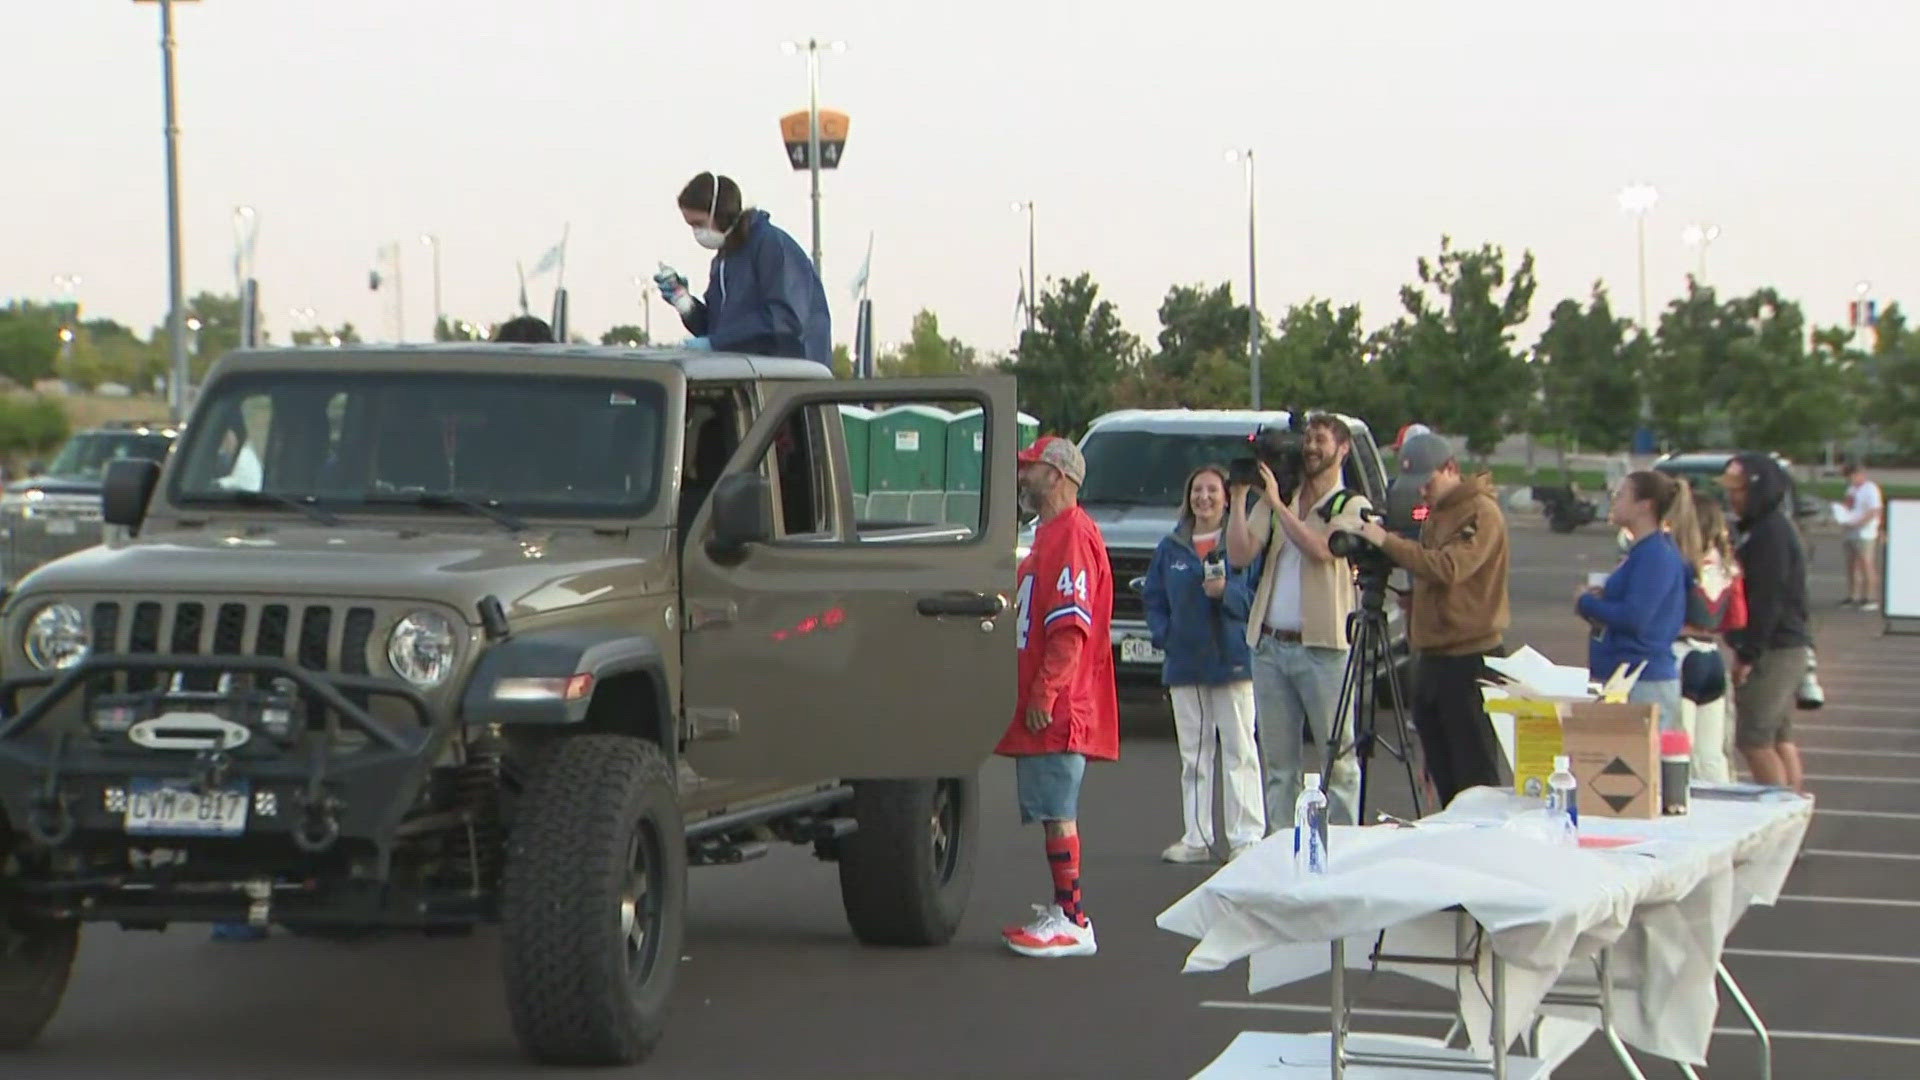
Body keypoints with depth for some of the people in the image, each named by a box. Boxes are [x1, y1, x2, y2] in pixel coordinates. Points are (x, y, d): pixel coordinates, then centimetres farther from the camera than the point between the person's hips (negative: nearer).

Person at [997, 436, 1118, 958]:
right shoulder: (1049, 534, 20)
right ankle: (1061, 909, 19)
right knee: (1052, 810, 13)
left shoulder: (1073, 535, -14)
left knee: (1057, 811, -9)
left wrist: (1045, 694, -23)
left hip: (1057, 711, -11)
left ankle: (1072, 922, -8)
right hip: (1039, 708, 11)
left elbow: (1071, 628, -21)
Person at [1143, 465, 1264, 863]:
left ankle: (1246, 837, -1)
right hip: (1184, 663, 4)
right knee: (1193, 755, 7)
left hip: (1232, 661, -4)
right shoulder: (1171, 547, 13)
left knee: (1239, 751, -3)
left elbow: (1258, 596, -5)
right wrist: (1163, 634, 1)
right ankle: (1196, 838, 11)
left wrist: (1227, 593, -22)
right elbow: (1153, 599, 16)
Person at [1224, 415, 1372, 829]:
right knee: (1280, 760, 7)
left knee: (1339, 755, -3)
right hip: (1269, 644, 5)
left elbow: (1321, 549, -16)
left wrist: (1277, 504, -13)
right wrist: (1239, 498, -3)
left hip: (1323, 646, -5)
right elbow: (1240, 555, 3)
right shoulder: (1273, 503, 16)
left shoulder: (1352, 506, 3)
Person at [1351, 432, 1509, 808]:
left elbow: (1449, 567, -24)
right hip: (1432, 654, 9)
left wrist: (1387, 541, -22)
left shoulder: (1481, 512, -11)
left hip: (1468, 656, -9)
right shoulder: (1436, 513, 17)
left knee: (1475, 773, -7)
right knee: (1441, 773, 12)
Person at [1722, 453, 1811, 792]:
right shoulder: (1774, 526, 16)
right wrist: (1746, 651, 18)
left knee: (1754, 740, -9)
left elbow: (1766, 600, -21)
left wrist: (1748, 655, -20)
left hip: (1775, 652, -11)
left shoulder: (1771, 533, -17)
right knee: (1779, 738, 15)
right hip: (1788, 648, 11)